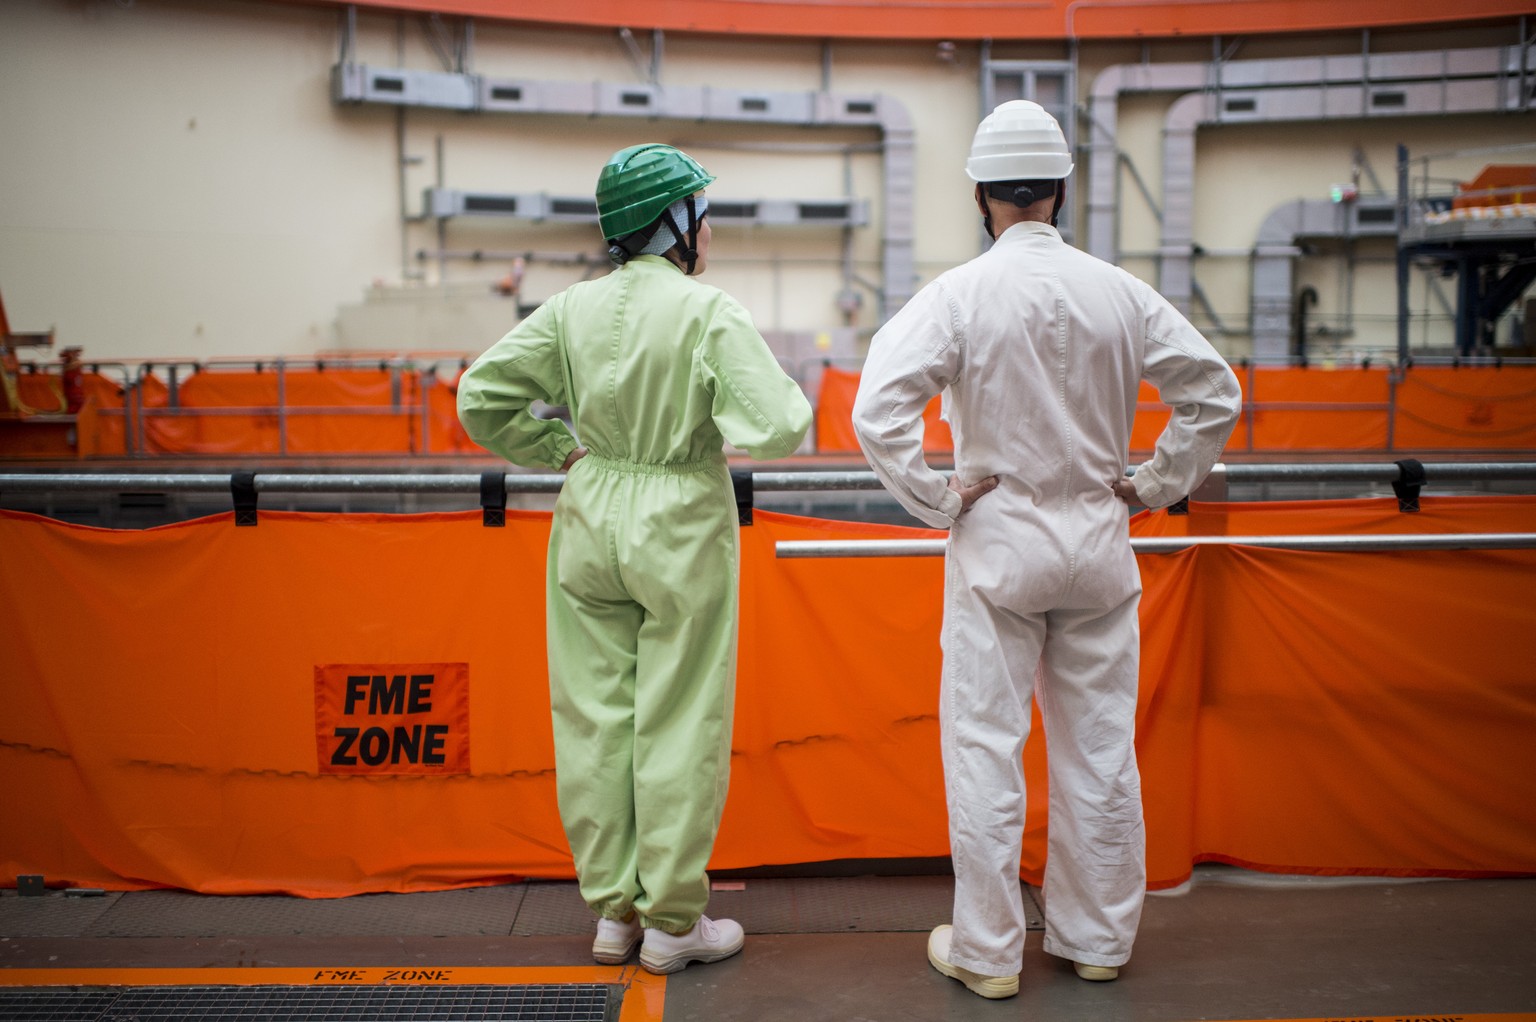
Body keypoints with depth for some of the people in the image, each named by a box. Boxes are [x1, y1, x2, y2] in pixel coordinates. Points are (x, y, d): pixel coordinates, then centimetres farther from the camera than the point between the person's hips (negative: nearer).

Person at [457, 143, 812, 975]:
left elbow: (479, 397, 0)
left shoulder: (571, 308, 0)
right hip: (682, 530, -4)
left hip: (590, 522, 5)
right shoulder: (709, 311, -13)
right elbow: (778, 428, -18)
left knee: (595, 718, 12)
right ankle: (672, 921, 19)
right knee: (678, 725, 7)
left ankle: (613, 911, 25)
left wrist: (561, 450, 9)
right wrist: (787, 394, 3)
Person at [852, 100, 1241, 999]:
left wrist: (938, 501, -9)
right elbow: (1216, 394, 2)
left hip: (998, 541, -3)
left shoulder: (959, 295, -11)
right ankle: (1099, 940, 27)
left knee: (985, 749, 6)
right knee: (1100, 749, 13)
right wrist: (1153, 486, 8)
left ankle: (987, 952, 15)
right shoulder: (1119, 293, -1)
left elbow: (877, 411, -20)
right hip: (1099, 544, 4)